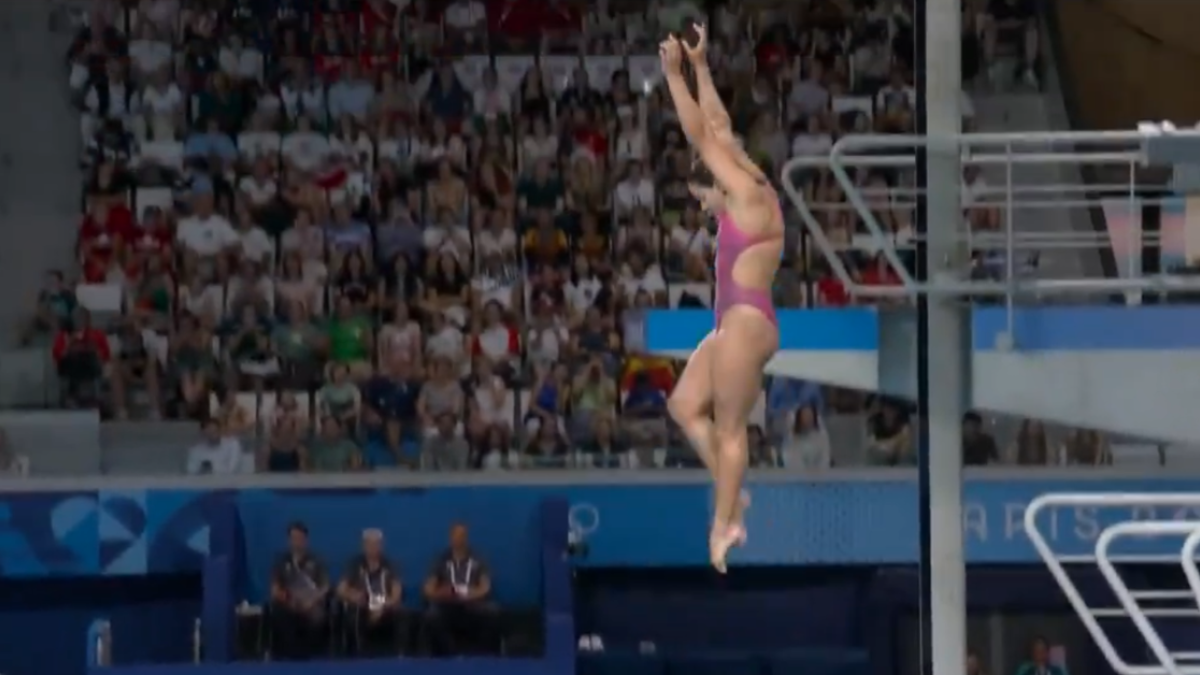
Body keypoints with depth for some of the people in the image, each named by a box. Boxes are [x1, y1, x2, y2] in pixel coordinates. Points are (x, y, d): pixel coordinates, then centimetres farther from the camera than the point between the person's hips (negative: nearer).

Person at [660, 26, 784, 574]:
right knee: (685, 405, 12)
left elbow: (703, 136, -13)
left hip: (746, 323, -10)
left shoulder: (753, 196, -12)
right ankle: (732, 496, 14)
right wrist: (700, 68, 18)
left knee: (728, 427, -4)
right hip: (734, 324, 10)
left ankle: (726, 521, 2)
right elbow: (717, 128, 17)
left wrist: (675, 74, -11)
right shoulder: (741, 202, 12)